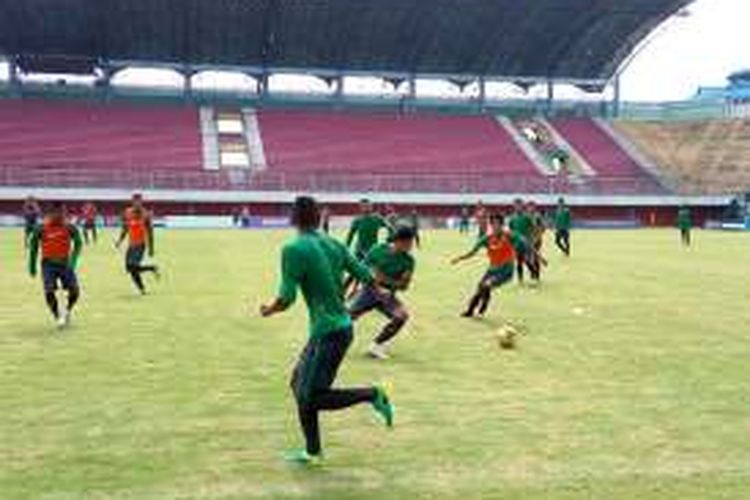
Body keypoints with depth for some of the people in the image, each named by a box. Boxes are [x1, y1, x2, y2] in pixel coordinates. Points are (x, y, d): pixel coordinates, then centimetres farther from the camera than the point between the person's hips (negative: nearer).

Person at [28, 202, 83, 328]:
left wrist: (72, 261, -15)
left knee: (75, 290, -10)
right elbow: (33, 247, 4)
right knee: (49, 292, -14)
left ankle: (68, 310, 22)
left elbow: (78, 244, -1)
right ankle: (58, 316, 10)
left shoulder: (69, 228, -6)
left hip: (65, 263, 1)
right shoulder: (41, 228, -7)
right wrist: (32, 267, 8)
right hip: (48, 264, -1)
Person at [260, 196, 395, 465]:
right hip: (341, 325, 8)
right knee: (299, 383, 17)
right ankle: (312, 450, 24)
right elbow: (366, 277, 8)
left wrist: (268, 311, 4)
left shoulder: (293, 250, -14)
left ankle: (372, 395, -2)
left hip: (328, 332, -8)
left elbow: (286, 299, -17)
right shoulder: (334, 244, 6)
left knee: (312, 397, 0)